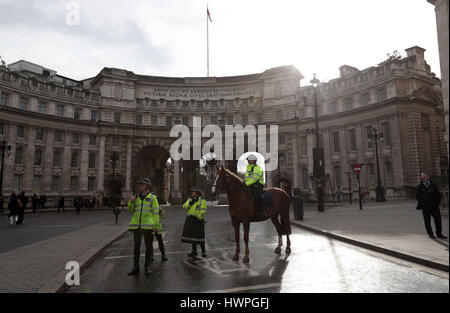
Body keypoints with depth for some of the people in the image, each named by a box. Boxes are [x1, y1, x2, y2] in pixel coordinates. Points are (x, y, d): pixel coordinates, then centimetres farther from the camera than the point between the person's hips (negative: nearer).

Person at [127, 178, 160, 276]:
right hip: (136, 226, 3)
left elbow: (156, 212, -4)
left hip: (148, 226, -3)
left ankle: (147, 267, 18)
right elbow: (131, 210, 16)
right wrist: (131, 201, -3)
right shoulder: (137, 197, 11)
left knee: (148, 247, 6)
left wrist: (156, 225, -11)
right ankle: (135, 268, 16)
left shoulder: (152, 197, -1)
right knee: (136, 247, 7)